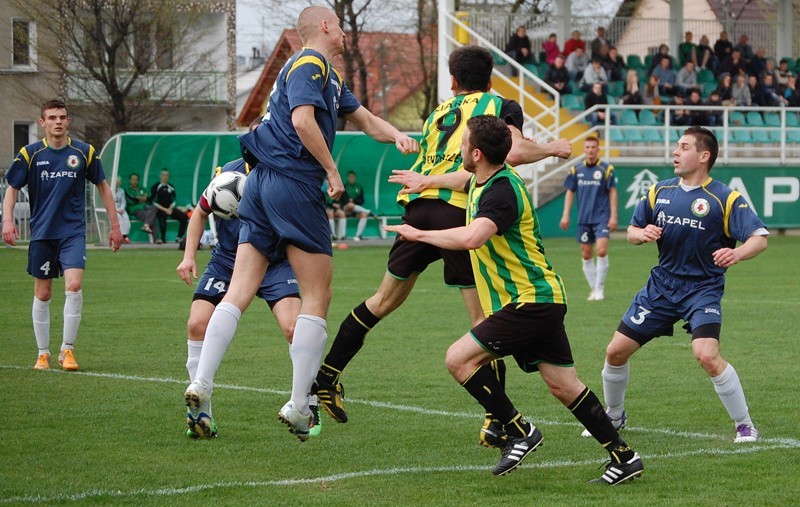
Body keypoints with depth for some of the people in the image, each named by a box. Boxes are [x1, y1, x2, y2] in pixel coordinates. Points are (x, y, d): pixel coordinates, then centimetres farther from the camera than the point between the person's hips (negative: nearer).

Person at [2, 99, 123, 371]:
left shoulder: (84, 152, 0)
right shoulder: (30, 153, -1)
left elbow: (103, 187, 10)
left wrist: (115, 225, 10)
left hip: (73, 232, -1)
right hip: (42, 233, 1)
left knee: (74, 285, -18)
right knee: (42, 294, 5)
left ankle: (67, 350, -7)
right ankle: (43, 353, 18)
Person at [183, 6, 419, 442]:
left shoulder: (329, 77, 25)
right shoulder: (310, 65, -5)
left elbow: (365, 120, 31)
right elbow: (303, 120, -20)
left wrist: (397, 136, 11)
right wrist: (332, 172, -13)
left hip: (261, 183, 9)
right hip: (293, 182, -9)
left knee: (239, 292, 2)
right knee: (317, 296, -4)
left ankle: (201, 385, -9)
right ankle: (299, 405, -6)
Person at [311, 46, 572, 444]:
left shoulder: (438, 112, 25)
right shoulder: (502, 106, 11)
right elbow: (513, 153, -6)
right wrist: (551, 149, 7)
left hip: (419, 206, 5)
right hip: (461, 213, -5)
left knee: (384, 300, 22)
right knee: (484, 319, 0)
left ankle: (325, 375, 26)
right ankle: (495, 422, -5)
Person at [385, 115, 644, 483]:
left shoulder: (502, 192, -20)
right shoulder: (482, 183, 11)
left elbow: (471, 238, -38)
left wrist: (419, 234, -27)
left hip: (531, 302, -10)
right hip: (542, 300, 10)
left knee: (459, 358, -12)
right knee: (564, 385, 8)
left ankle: (519, 432, -5)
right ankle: (623, 457, 9)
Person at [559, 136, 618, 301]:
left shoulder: (606, 169, -3)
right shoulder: (576, 170, 5)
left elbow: (613, 192, -1)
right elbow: (570, 192, 11)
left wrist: (613, 216, -6)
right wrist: (566, 215, 6)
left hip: (602, 217, -4)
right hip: (584, 218, 4)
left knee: (602, 250, -16)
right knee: (586, 255, 5)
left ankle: (600, 287, -5)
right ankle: (593, 288, 16)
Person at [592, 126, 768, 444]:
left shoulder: (725, 199, -11)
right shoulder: (659, 191, 5)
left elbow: (760, 237, -15)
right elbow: (632, 231, 15)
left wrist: (738, 253, -36)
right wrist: (642, 233, -10)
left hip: (703, 289, -5)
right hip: (662, 285, 5)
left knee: (707, 355, -26)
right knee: (616, 351, 3)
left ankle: (745, 425, -9)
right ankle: (613, 416, 29)